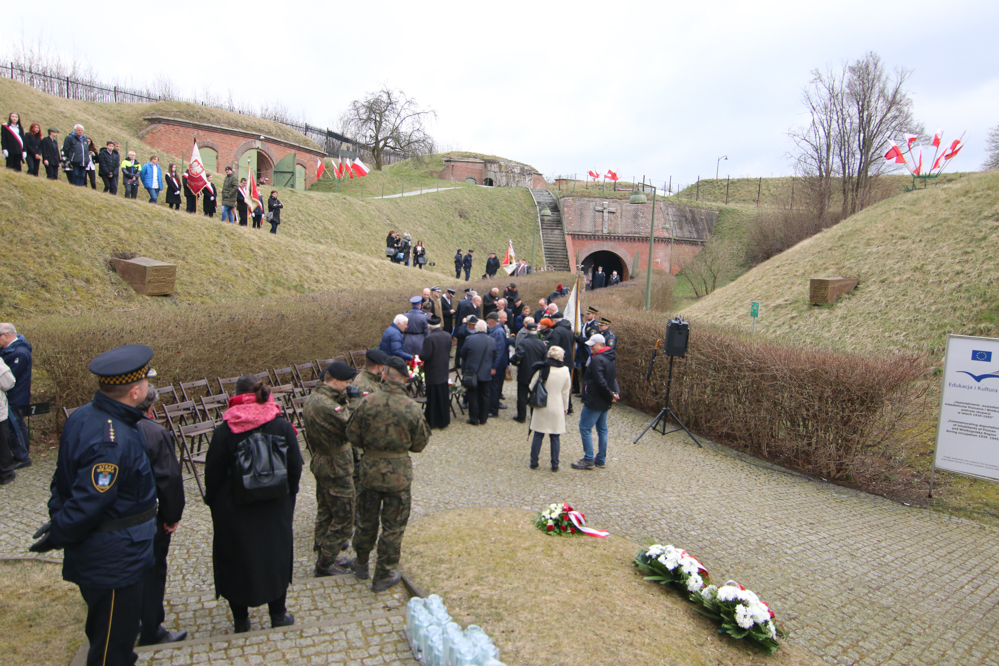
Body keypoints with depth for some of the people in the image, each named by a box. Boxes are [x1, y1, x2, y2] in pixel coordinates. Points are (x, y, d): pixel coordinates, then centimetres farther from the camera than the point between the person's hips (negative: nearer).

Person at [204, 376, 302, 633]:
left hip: (234, 509, -1)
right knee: (275, 557, 17)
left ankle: (241, 619, 28)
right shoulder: (282, 426, -9)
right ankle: (278, 614, 28)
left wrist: (212, 501, 9)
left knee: (235, 560, 15)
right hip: (275, 508, 2)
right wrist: (288, 496, 12)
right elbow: (295, 467, -3)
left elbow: (213, 473, -8)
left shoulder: (224, 431, -14)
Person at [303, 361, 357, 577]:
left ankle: (324, 559, 38)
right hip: (336, 467, -10)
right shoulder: (326, 405, -28)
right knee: (343, 518, 3)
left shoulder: (312, 398, 3)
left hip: (320, 461, 10)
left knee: (325, 514, 23)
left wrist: (343, 400, -7)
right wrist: (349, 401, -17)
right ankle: (325, 564, 11)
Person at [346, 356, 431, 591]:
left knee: (366, 519, 23)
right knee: (393, 526, 13)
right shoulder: (412, 408, -16)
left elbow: (352, 435, -3)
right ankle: (383, 576, 24)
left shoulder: (367, 402, -14)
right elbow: (419, 444, -5)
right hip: (399, 473, -2)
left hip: (370, 469, 2)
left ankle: (361, 563, 42)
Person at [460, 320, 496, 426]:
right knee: (484, 396, 12)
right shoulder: (492, 341, -5)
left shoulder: (469, 339, -12)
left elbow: (463, 354, -1)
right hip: (486, 373, 2)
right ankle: (483, 419, 19)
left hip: (472, 372, -2)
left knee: (472, 396, 7)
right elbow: (495, 357, 5)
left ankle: (474, 419, 11)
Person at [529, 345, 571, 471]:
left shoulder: (541, 368, -6)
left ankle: (534, 463, 14)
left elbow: (532, 387, 0)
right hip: (557, 408, 0)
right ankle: (555, 465, 12)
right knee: (555, 438, 7)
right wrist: (565, 407, 14)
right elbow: (565, 392, 2)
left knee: (538, 436, 9)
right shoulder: (565, 370, -4)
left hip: (541, 407, 0)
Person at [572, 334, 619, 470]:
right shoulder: (609, 359, 12)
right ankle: (601, 459, 20)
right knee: (602, 429, 13)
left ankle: (588, 460, -1)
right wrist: (616, 393, -1)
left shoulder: (597, 360, -19)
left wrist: (610, 395, -14)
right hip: (604, 402, 10)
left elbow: (600, 382, -24)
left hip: (594, 401, -10)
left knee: (585, 428, -2)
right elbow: (613, 379, 13)